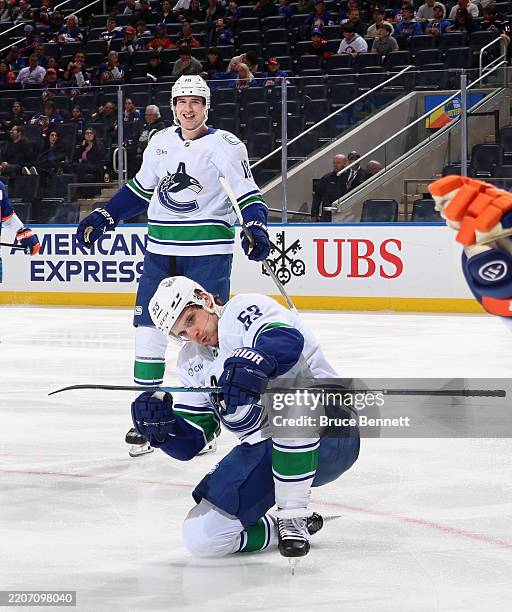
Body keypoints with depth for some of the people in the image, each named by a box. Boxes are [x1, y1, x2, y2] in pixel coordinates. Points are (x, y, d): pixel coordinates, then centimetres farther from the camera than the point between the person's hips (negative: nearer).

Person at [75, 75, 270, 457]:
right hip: (161, 248, 5)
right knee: (148, 325, 1)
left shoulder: (225, 146, -7)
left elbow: (247, 195, -9)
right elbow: (140, 189, 21)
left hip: (208, 250, -5)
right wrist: (102, 219, 16)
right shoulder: (161, 142, 10)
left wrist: (256, 230, -27)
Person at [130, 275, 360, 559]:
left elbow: (289, 340, -33)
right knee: (201, 536, -9)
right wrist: (161, 426, -13)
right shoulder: (192, 362, 12)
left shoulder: (244, 309, -9)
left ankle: (293, 516, -24)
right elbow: (188, 443, 9)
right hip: (265, 450, 7)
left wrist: (252, 363, -53)